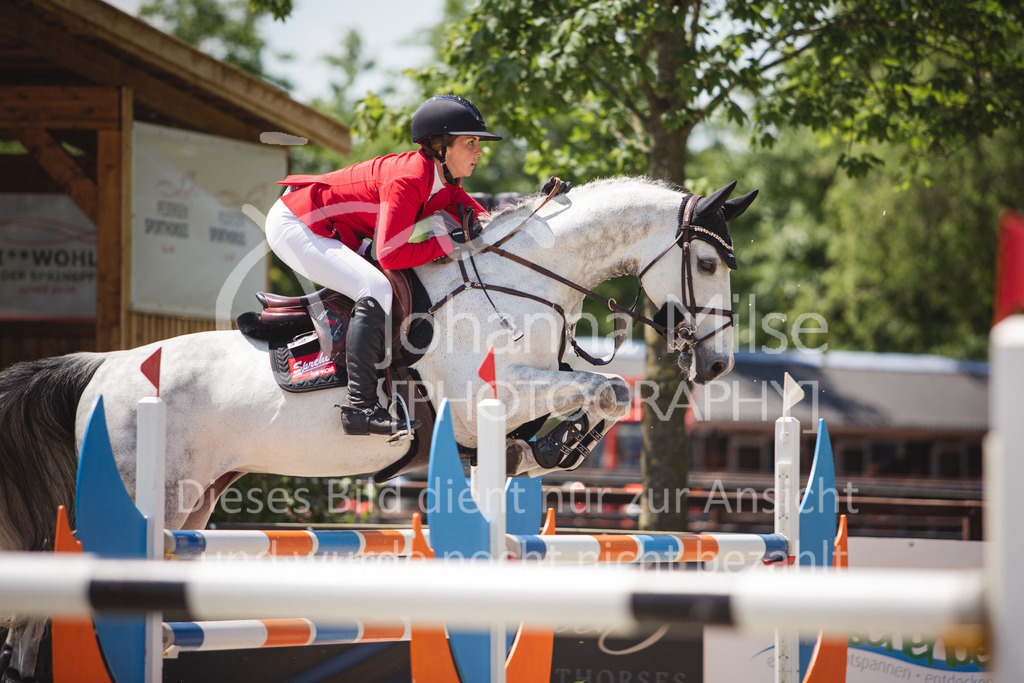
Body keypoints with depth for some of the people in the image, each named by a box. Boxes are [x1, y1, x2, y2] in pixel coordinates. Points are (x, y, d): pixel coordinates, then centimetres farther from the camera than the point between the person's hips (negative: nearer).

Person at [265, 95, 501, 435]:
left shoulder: (444, 183, 0)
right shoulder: (408, 178, -28)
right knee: (377, 289, -26)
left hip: (333, 234, 10)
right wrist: (450, 242, -27)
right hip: (293, 225, -10)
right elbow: (391, 254, -33)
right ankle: (360, 407, -27)